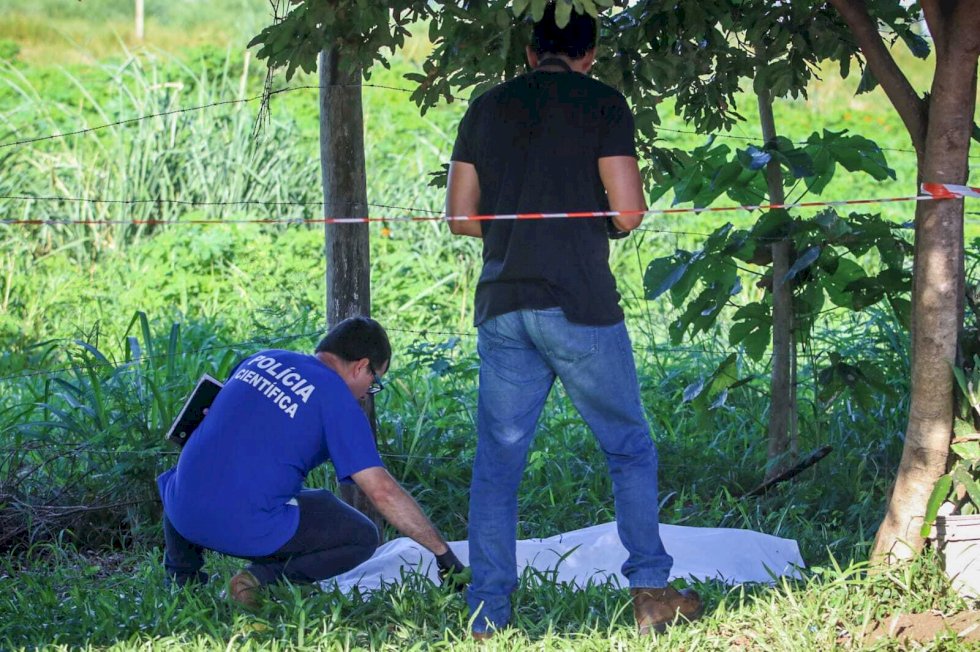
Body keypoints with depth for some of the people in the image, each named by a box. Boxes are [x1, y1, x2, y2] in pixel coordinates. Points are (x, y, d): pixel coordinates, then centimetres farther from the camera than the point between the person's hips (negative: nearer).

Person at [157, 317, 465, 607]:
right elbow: (382, 490, -8)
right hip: (249, 529, -6)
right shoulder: (338, 401, -4)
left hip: (183, 513, 6)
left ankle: (182, 570, 19)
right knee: (362, 538, 9)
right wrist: (443, 553, -1)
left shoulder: (260, 360, 14)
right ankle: (264, 577, -8)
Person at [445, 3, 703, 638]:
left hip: (502, 307, 3)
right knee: (630, 448, 11)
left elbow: (460, 216, 11)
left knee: (498, 461, 7)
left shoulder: (487, 108, 11)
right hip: (580, 305, -3)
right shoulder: (602, 105, -2)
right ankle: (651, 591, 8)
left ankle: (487, 615, 3)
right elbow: (629, 212, -8)